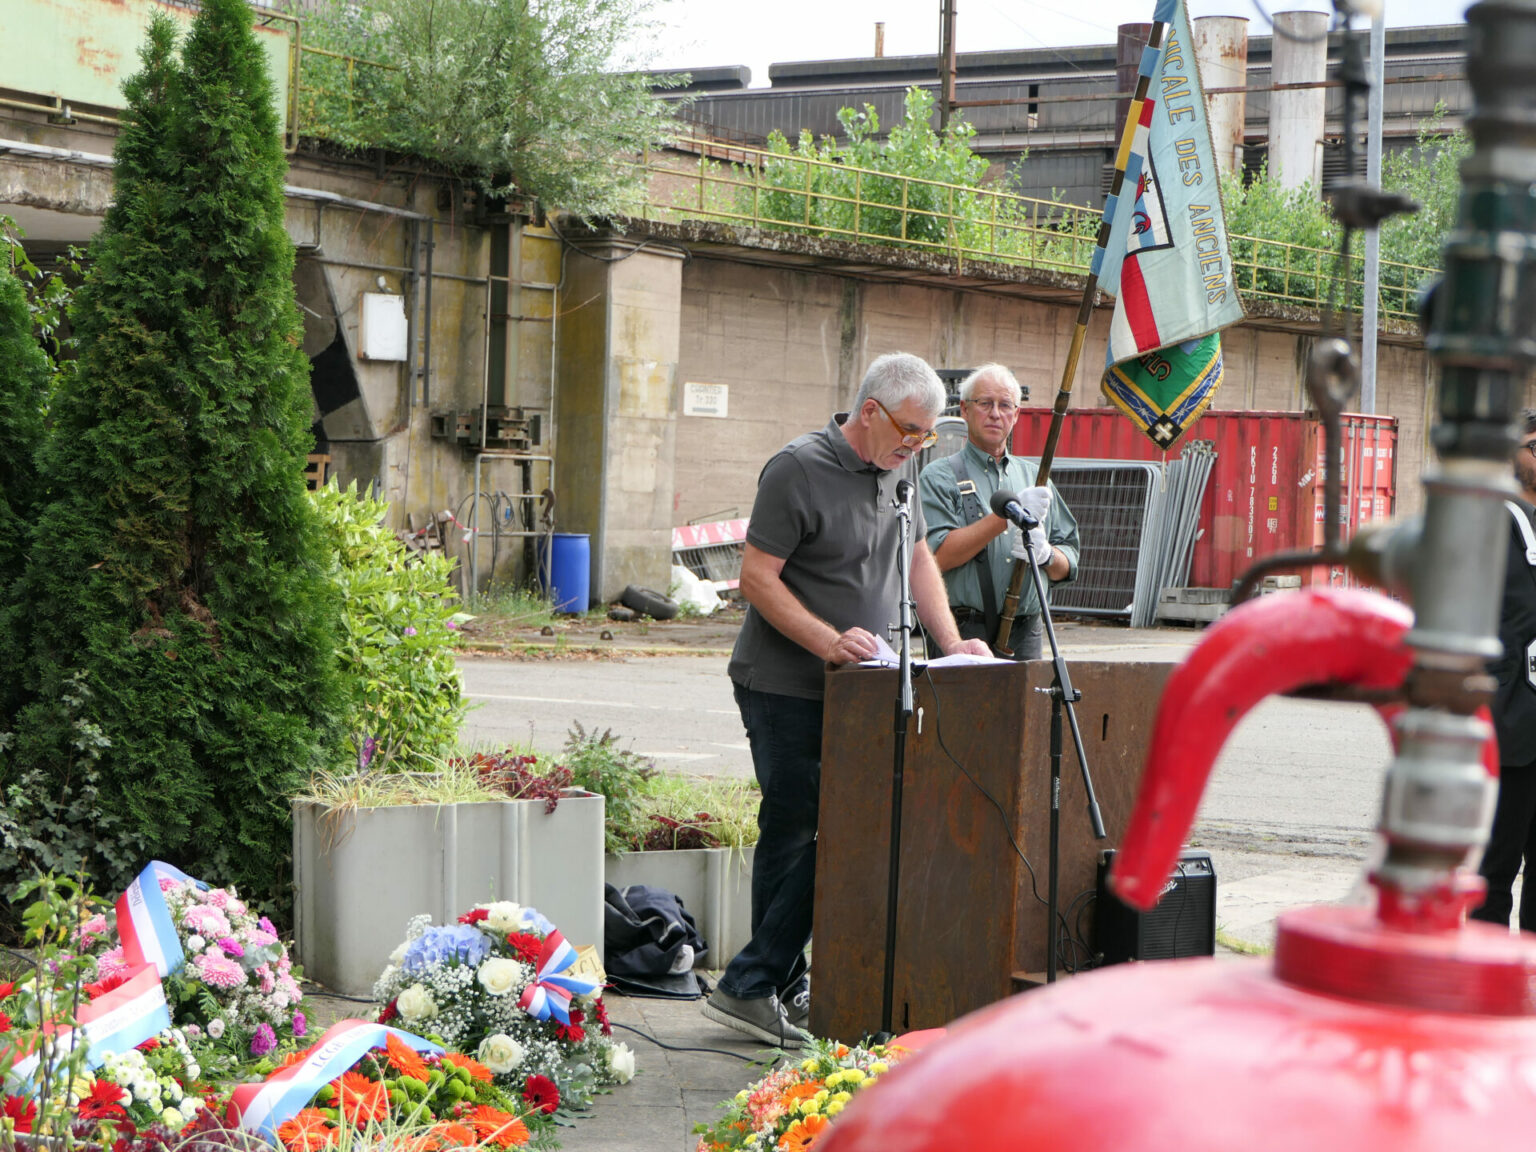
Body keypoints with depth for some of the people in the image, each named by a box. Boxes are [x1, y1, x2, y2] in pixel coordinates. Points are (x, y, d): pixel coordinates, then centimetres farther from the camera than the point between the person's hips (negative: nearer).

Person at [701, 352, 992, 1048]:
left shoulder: (895, 470, 12)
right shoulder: (799, 469, -13)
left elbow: (917, 558, 22)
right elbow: (757, 576, -15)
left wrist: (949, 643, 8)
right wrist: (828, 642, -25)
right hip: (785, 685, -8)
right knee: (797, 834, -9)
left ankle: (783, 989, 12)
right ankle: (750, 990, -1)